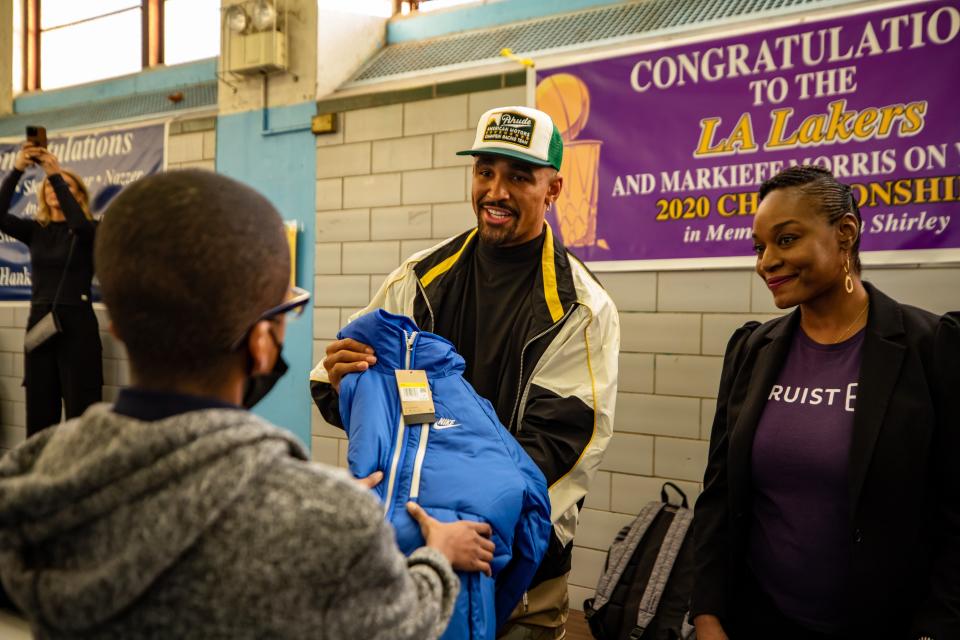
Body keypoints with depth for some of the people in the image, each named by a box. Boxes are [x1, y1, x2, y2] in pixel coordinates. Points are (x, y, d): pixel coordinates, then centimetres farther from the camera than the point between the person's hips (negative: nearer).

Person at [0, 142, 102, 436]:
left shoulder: (89, 231, 2)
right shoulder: (36, 231, 11)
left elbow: (78, 222, -22)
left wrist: (55, 174, -22)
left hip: (77, 325, -4)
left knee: (81, 413, -3)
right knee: (39, 413, 6)